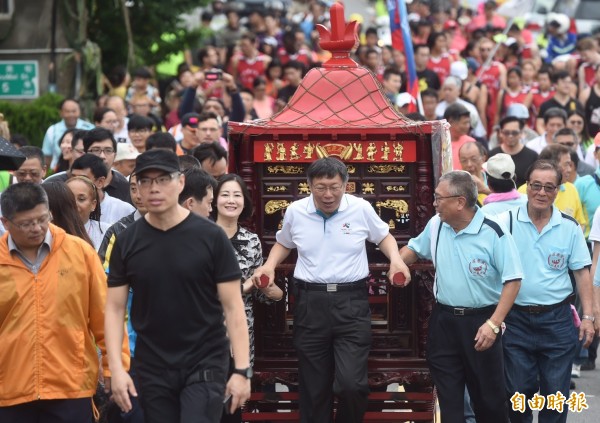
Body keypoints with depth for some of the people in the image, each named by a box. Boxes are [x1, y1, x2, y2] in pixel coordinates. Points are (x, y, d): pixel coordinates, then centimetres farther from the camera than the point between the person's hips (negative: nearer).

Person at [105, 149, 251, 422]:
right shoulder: (127, 242, 1)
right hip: (151, 369, 3)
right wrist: (116, 369, -7)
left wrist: (242, 369, -12)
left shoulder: (210, 237, -6)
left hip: (205, 365, -3)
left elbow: (233, 307, -6)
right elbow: (115, 308, 3)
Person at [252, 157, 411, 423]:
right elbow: (284, 244, 22)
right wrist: (269, 265, 4)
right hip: (310, 303, 2)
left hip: (351, 302, -2)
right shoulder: (295, 212, 2)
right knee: (313, 386, 8)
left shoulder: (361, 209, -2)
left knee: (351, 383, -12)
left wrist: (396, 260, -3)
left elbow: (383, 237, 16)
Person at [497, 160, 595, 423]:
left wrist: (587, 316, -2)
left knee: (556, 391, 6)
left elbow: (582, 272, 5)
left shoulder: (569, 227, 0)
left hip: (557, 320, 1)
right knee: (518, 390, 6)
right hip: (516, 319, -1)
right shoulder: (507, 222, -4)